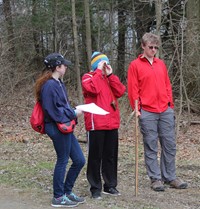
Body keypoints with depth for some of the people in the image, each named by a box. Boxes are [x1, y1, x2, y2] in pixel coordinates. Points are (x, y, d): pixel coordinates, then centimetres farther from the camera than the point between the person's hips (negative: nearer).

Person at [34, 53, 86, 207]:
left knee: (79, 160, 11)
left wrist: (73, 111, 4)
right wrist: (73, 114, -11)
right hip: (58, 128, -9)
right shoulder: (49, 85, -16)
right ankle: (58, 197, 15)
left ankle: (67, 192, 25)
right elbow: (52, 110, -19)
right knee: (63, 161, 1)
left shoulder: (58, 83, 14)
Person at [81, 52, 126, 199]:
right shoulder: (88, 77, 1)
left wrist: (110, 74, -2)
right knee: (96, 156, -1)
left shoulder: (110, 78, 19)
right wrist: (99, 71, -12)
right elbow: (93, 89, -21)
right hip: (96, 124, -6)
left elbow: (120, 92, 2)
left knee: (111, 156, 10)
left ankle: (110, 185, 19)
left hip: (112, 123, 6)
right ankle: (95, 188, 4)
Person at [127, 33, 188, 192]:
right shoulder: (135, 65, 0)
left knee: (170, 145, 6)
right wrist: (137, 109, -8)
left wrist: (171, 104, 10)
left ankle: (170, 177, 16)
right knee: (151, 147, 1)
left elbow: (167, 85, 16)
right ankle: (155, 179, 9)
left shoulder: (161, 64, 14)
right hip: (147, 113, -4)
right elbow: (133, 89, -3)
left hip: (166, 111, 5)